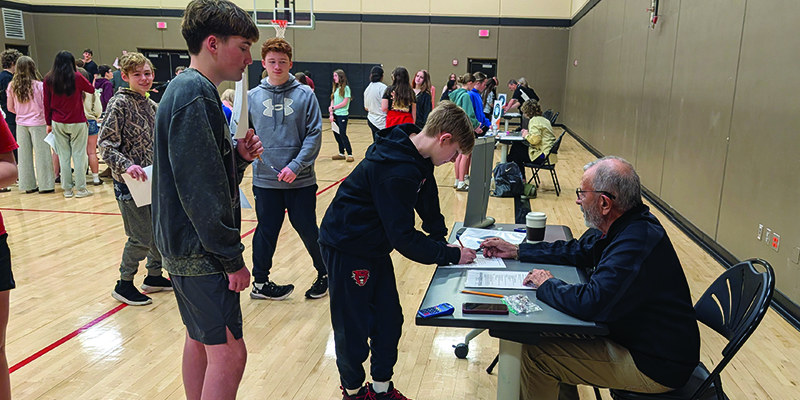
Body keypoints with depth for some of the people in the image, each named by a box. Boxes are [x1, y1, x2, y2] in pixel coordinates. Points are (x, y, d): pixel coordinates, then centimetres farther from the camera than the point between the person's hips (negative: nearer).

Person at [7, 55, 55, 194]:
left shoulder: (12, 86, -1)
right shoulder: (39, 85, -12)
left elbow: (10, 107, 5)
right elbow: (45, 106, -10)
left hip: (21, 124, 4)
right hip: (38, 123, -4)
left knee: (24, 155, 11)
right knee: (41, 154, 3)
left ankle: (28, 185, 19)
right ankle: (45, 185, 7)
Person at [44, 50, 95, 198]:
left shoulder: (48, 79, 1)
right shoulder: (76, 77, -9)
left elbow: (47, 103, 5)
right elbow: (91, 89, 8)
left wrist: (49, 122, 13)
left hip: (58, 123, 3)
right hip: (77, 122, -3)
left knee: (63, 155, 9)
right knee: (78, 155, 1)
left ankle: (67, 189, 13)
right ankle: (80, 188, 3)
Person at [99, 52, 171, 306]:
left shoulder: (151, 105, 11)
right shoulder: (120, 104, -12)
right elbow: (106, 144, -16)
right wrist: (127, 166, -28)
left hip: (152, 180, 8)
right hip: (129, 182, -8)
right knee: (141, 237, -4)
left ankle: (154, 276, 31)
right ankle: (124, 285, 14)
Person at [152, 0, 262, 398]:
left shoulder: (189, 90, 13)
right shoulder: (195, 95, -18)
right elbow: (200, 190, -23)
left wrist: (238, 155, -4)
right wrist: (233, 258, -18)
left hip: (187, 246, 10)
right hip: (200, 251, -10)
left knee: (201, 339, 21)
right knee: (228, 352, -4)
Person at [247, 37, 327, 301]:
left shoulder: (305, 94, -3)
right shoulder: (252, 97, 3)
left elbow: (314, 135, -7)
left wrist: (296, 166, -15)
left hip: (301, 180, -1)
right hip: (265, 180, 2)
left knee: (308, 230, 9)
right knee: (266, 232, 11)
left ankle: (325, 274, 30)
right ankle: (260, 282, 28)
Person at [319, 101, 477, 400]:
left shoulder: (418, 157, 0)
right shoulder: (397, 170, -31)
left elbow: (428, 203, 12)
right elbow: (404, 237, -28)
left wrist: (443, 241, 3)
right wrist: (451, 255, -19)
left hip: (374, 248, 9)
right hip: (346, 249, -9)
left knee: (389, 320, 14)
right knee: (353, 329, 5)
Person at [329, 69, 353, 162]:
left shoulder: (346, 88, -8)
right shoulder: (336, 88, 13)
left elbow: (344, 102, -13)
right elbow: (332, 101, 9)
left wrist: (333, 108, -7)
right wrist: (331, 114, -1)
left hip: (342, 115, -7)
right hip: (335, 115, 7)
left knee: (342, 134, -8)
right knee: (336, 134, 8)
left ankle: (350, 154, -1)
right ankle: (341, 153, 18)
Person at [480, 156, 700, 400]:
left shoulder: (637, 244, -30)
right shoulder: (631, 227, 3)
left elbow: (590, 303, -35)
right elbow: (581, 252, 17)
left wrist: (546, 285, -14)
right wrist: (517, 251, 16)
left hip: (654, 367, -10)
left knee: (535, 354, -11)